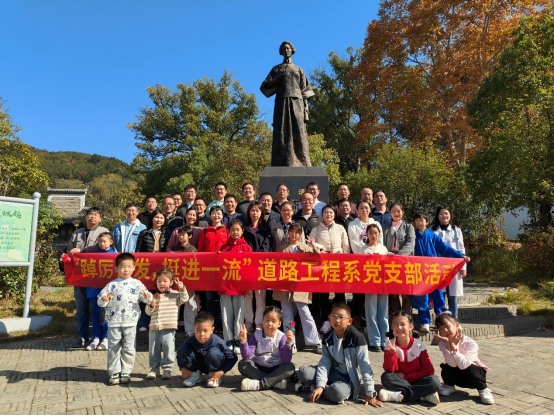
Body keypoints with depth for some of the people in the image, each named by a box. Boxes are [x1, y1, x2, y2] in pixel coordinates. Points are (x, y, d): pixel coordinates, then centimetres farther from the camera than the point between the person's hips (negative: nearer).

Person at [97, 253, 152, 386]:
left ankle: (126, 372, 20)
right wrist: (104, 299, -21)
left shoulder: (137, 284, 4)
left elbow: (145, 298, 5)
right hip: (114, 322, 0)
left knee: (129, 348, 7)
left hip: (131, 322, 0)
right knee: (114, 348, 8)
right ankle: (114, 372, 21)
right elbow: (100, 301, 1)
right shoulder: (112, 285, 2)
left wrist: (147, 297, -18)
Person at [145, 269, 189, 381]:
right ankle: (154, 368, 26)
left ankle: (167, 368, 14)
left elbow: (184, 299, -11)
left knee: (168, 349, -2)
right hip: (154, 328, 4)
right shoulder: (154, 296, 11)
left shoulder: (175, 295, 3)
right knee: (153, 350, 10)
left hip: (168, 329, -3)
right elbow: (148, 312, 11)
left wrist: (182, 288, -19)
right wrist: (151, 305, -9)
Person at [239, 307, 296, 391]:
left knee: (290, 367, -28)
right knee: (242, 364, -24)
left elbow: (285, 360, -19)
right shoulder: (257, 335, -5)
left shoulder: (282, 337, -9)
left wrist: (288, 344, -34)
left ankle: (259, 384, -32)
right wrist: (243, 341, -29)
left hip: (275, 368, -1)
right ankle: (276, 381, -27)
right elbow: (247, 356, -13)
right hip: (258, 368, 2)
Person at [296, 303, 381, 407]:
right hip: (333, 372, 3)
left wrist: (370, 394, -19)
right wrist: (320, 385, -22)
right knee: (303, 372, -21)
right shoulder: (327, 338, -5)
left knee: (338, 393, -37)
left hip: (349, 377, -3)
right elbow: (325, 362, -8)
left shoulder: (357, 338, -20)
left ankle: (311, 387, -9)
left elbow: (365, 366, -19)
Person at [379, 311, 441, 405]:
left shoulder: (418, 345, -7)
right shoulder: (390, 345, -6)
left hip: (417, 381, 0)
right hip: (400, 381, 0)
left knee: (435, 382, -27)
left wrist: (406, 376, -15)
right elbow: (389, 370, -13)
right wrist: (392, 352, -30)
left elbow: (429, 370, -10)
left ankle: (399, 395, -26)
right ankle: (424, 394, -25)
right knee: (386, 377, -29)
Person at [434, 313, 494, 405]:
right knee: (446, 368, -27)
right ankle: (449, 386, 6)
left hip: (474, 373, -3)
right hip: (457, 376, 3)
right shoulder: (443, 344, -16)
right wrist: (448, 343, -40)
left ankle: (483, 390, -5)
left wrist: (453, 345, -40)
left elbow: (463, 365, -37)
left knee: (470, 369, -35)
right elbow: (453, 364, -31)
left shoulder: (470, 343, -25)